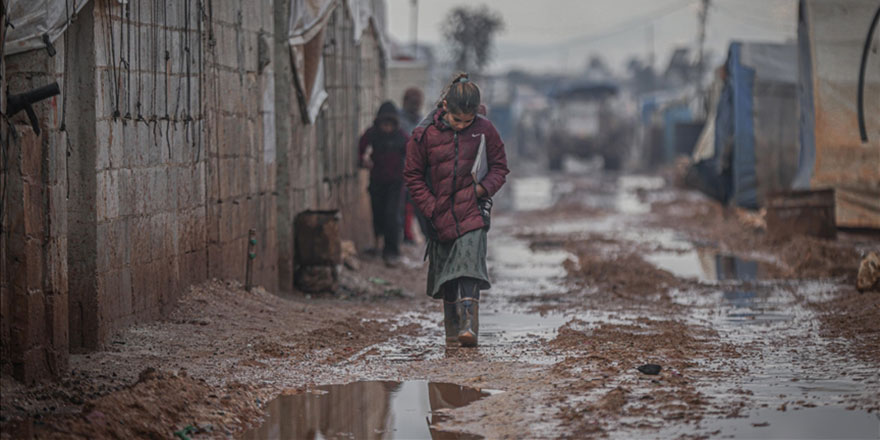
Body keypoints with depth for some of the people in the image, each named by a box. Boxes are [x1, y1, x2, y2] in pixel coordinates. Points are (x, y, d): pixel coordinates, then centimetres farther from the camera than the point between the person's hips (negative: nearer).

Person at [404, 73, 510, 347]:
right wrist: (432, 209, -5)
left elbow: (500, 166, 9)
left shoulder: (485, 130, -3)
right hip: (441, 218, 1)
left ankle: (469, 325, -26)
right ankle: (452, 328, 24)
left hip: (472, 213, -1)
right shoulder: (425, 134, -6)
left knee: (469, 265, -19)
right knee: (445, 276, 9)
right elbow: (413, 176, 3)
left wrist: (484, 188, -10)